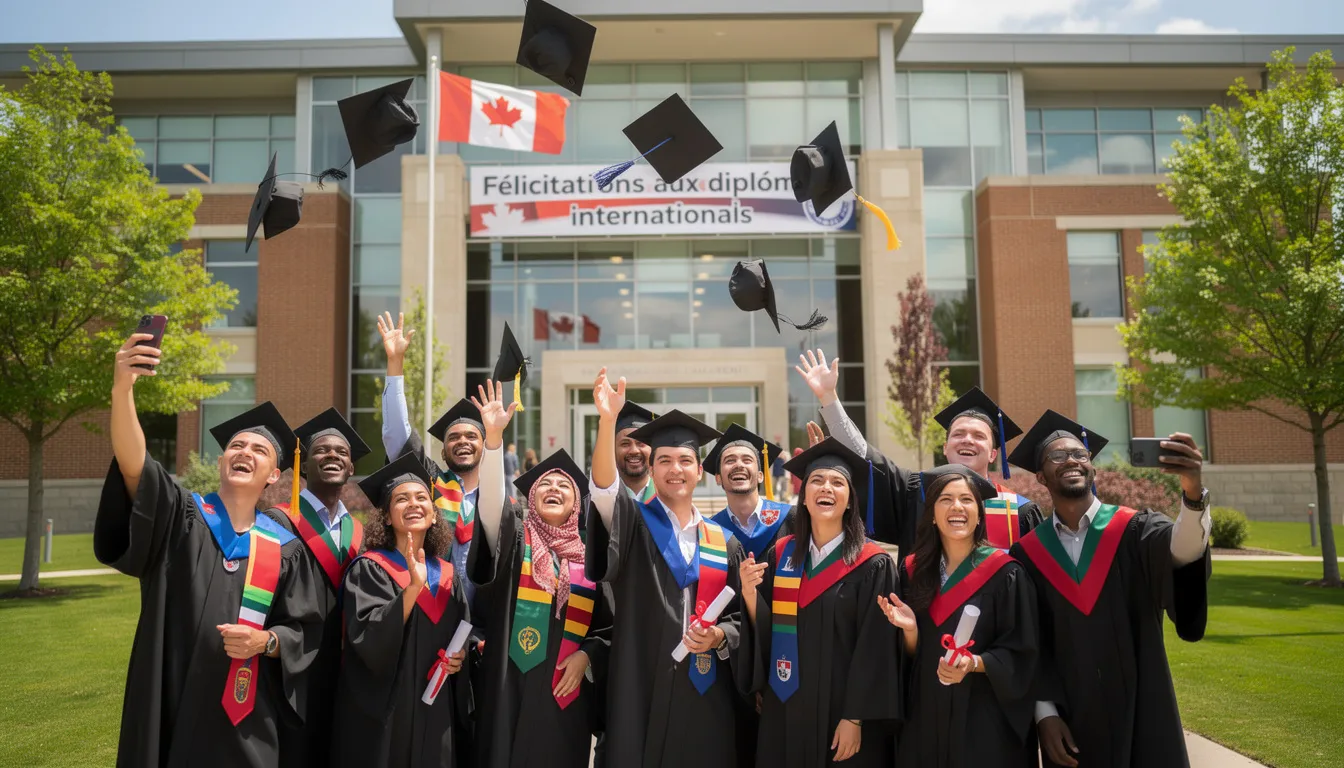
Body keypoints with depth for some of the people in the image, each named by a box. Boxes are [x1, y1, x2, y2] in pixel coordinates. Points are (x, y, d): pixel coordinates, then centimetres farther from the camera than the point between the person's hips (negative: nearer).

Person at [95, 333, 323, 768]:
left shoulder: (284, 548, 3)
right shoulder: (181, 516, -1)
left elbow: (304, 633, 5)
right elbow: (132, 464, -20)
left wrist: (265, 641, -17)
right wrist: (123, 388, -35)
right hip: (170, 706, -1)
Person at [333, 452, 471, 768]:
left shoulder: (448, 575, 8)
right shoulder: (368, 569, -7)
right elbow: (369, 638, -20)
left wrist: (460, 656, -5)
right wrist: (414, 585, -28)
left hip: (437, 709, 5)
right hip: (384, 712, -5)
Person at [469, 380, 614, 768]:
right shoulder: (514, 537, 5)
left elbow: (610, 623, 11)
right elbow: (490, 501, -16)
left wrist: (587, 655, -8)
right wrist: (493, 436, -27)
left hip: (566, 690, 2)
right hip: (512, 688, -2)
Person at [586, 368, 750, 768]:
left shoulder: (723, 542, 9)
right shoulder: (634, 523, 1)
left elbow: (742, 617, 12)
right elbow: (603, 486, -19)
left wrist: (719, 636, -11)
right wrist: (608, 420, -34)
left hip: (705, 689, 3)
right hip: (641, 685, -2)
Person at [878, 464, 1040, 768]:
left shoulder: (1005, 574, -8)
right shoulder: (913, 570, 3)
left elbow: (1020, 655, -7)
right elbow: (911, 655, 6)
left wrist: (974, 663, -23)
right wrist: (910, 628, -14)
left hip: (986, 718, -3)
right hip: (926, 715, 3)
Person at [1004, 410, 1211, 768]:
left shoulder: (1135, 530, -3)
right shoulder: (1028, 553, 0)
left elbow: (1184, 550, -25)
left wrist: (1193, 491, -43)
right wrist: (1045, 712, -6)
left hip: (1142, 714, -1)